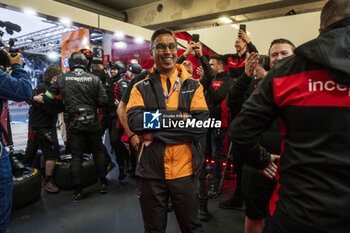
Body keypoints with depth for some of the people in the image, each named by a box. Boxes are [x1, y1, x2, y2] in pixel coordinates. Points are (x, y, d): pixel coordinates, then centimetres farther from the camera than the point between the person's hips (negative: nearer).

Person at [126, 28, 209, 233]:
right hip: (151, 171, 1)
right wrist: (180, 117, -18)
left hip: (184, 170, 0)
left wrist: (156, 128, -16)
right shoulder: (141, 88, 3)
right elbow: (135, 121, -15)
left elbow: (201, 125, -12)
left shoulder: (193, 86, 2)